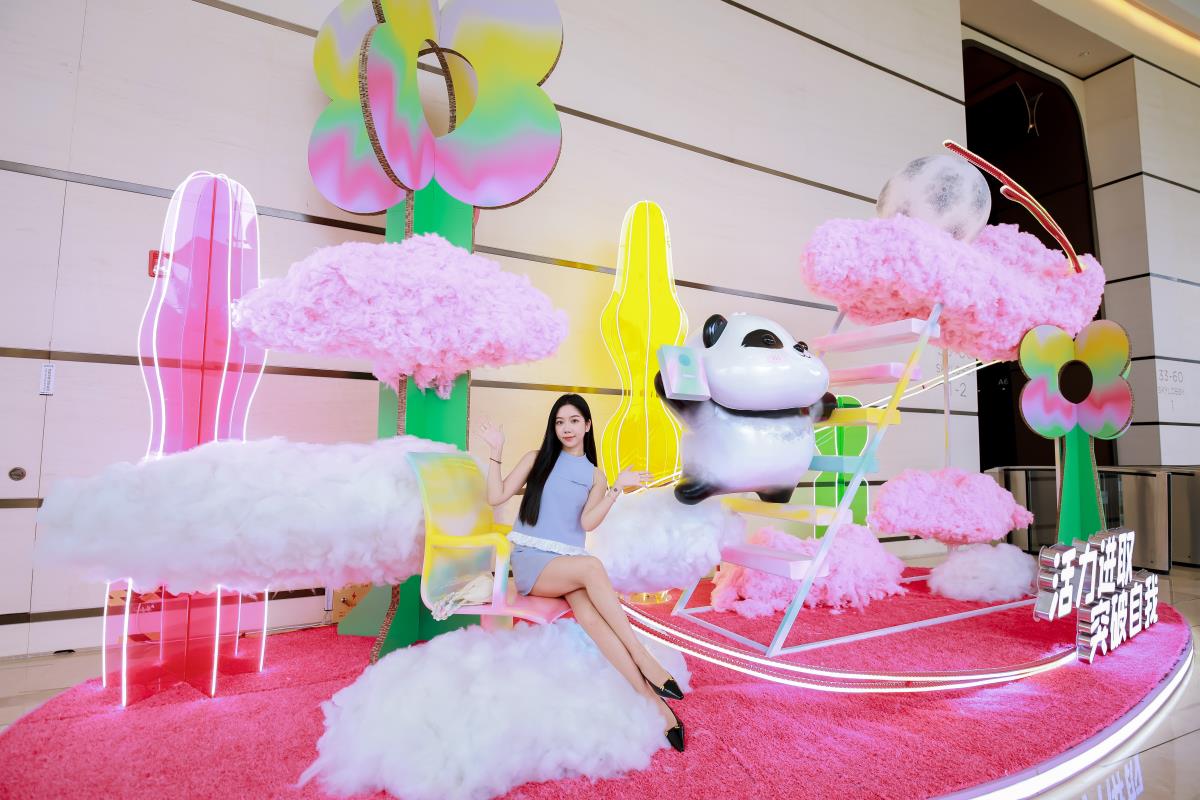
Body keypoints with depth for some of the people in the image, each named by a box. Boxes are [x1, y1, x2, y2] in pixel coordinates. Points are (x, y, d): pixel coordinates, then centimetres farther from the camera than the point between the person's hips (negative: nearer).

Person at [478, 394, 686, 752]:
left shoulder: (595, 476, 14)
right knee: (592, 566, -34)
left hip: (570, 562, 2)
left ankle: (651, 699, -33)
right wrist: (496, 451, -4)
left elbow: (587, 523, -1)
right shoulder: (537, 459, 8)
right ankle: (644, 659, -32)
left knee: (589, 614, -31)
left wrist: (617, 488, -8)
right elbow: (496, 497, 2)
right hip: (531, 560, -2)